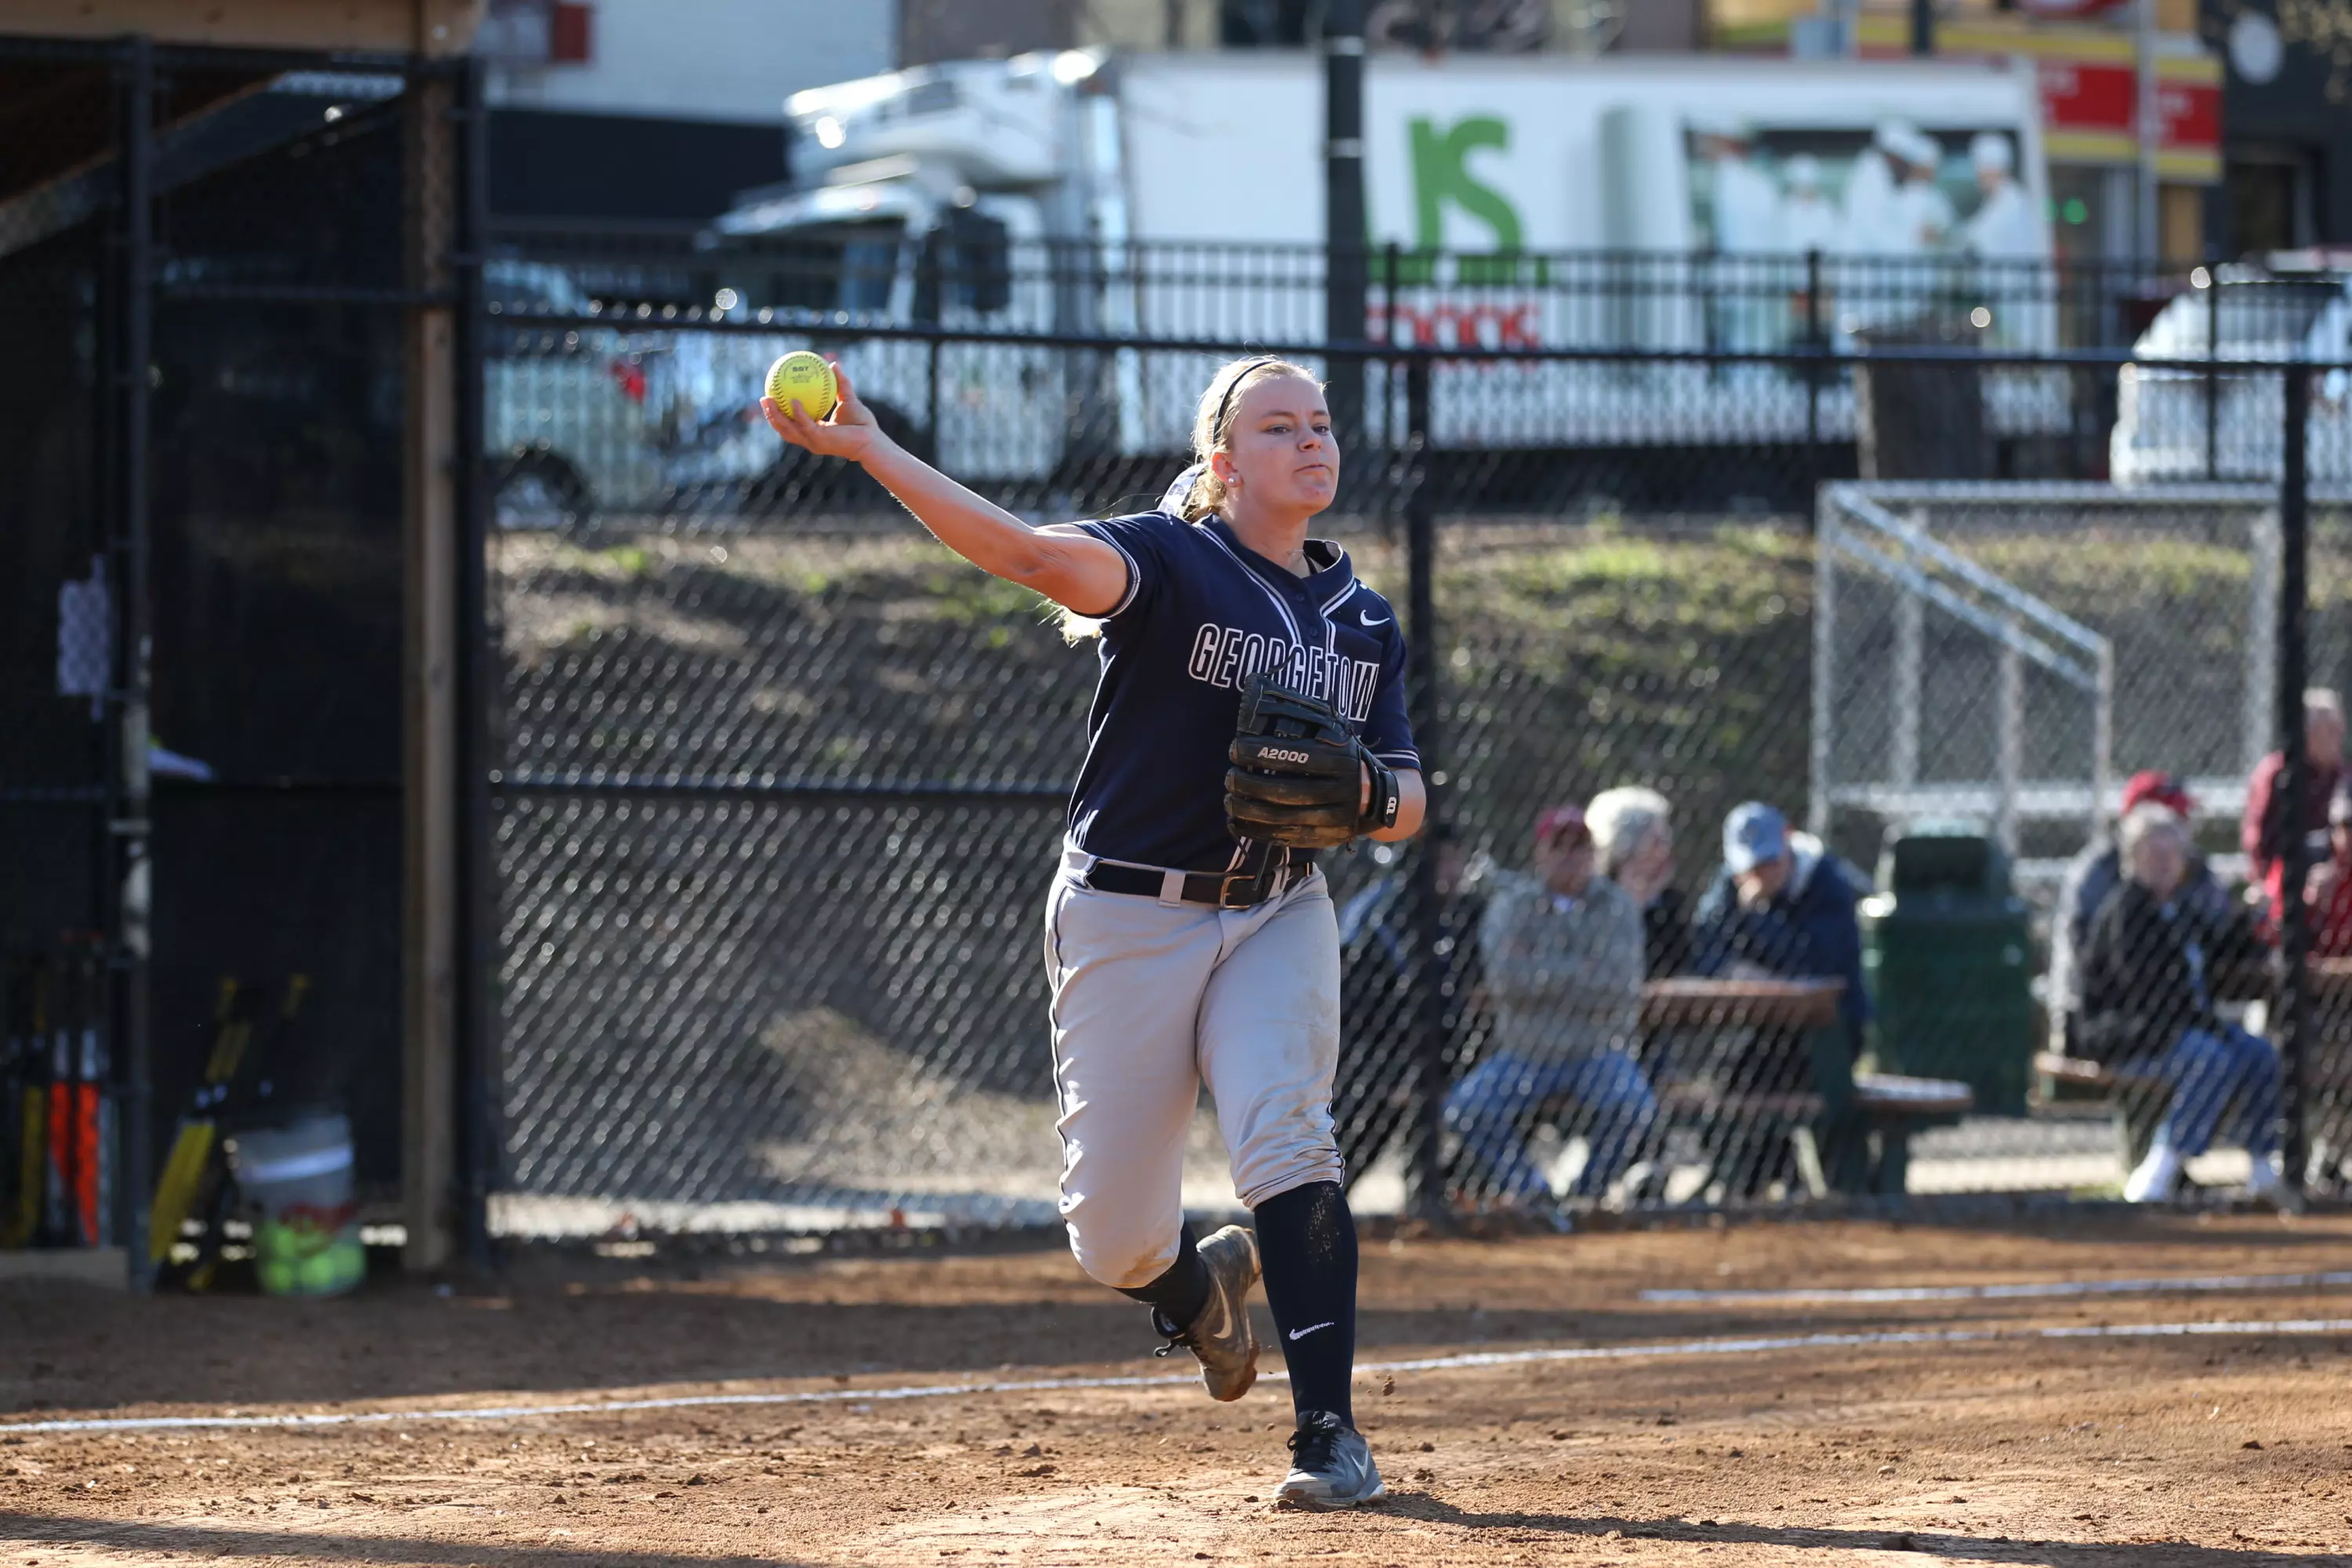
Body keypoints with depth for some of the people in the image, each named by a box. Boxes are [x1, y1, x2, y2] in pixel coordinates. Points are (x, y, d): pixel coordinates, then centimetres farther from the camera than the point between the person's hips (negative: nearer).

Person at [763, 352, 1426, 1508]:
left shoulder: (1362, 622, 8)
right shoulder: (1169, 559, -9)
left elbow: (1404, 804, 12)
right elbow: (1035, 555, -27)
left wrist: (1362, 796, -14)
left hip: (1275, 914, 3)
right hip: (1129, 920, -2)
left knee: (1284, 1138, -23)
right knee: (1111, 1235, 1)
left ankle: (1327, 1428, -20)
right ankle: (1193, 1287, 38)